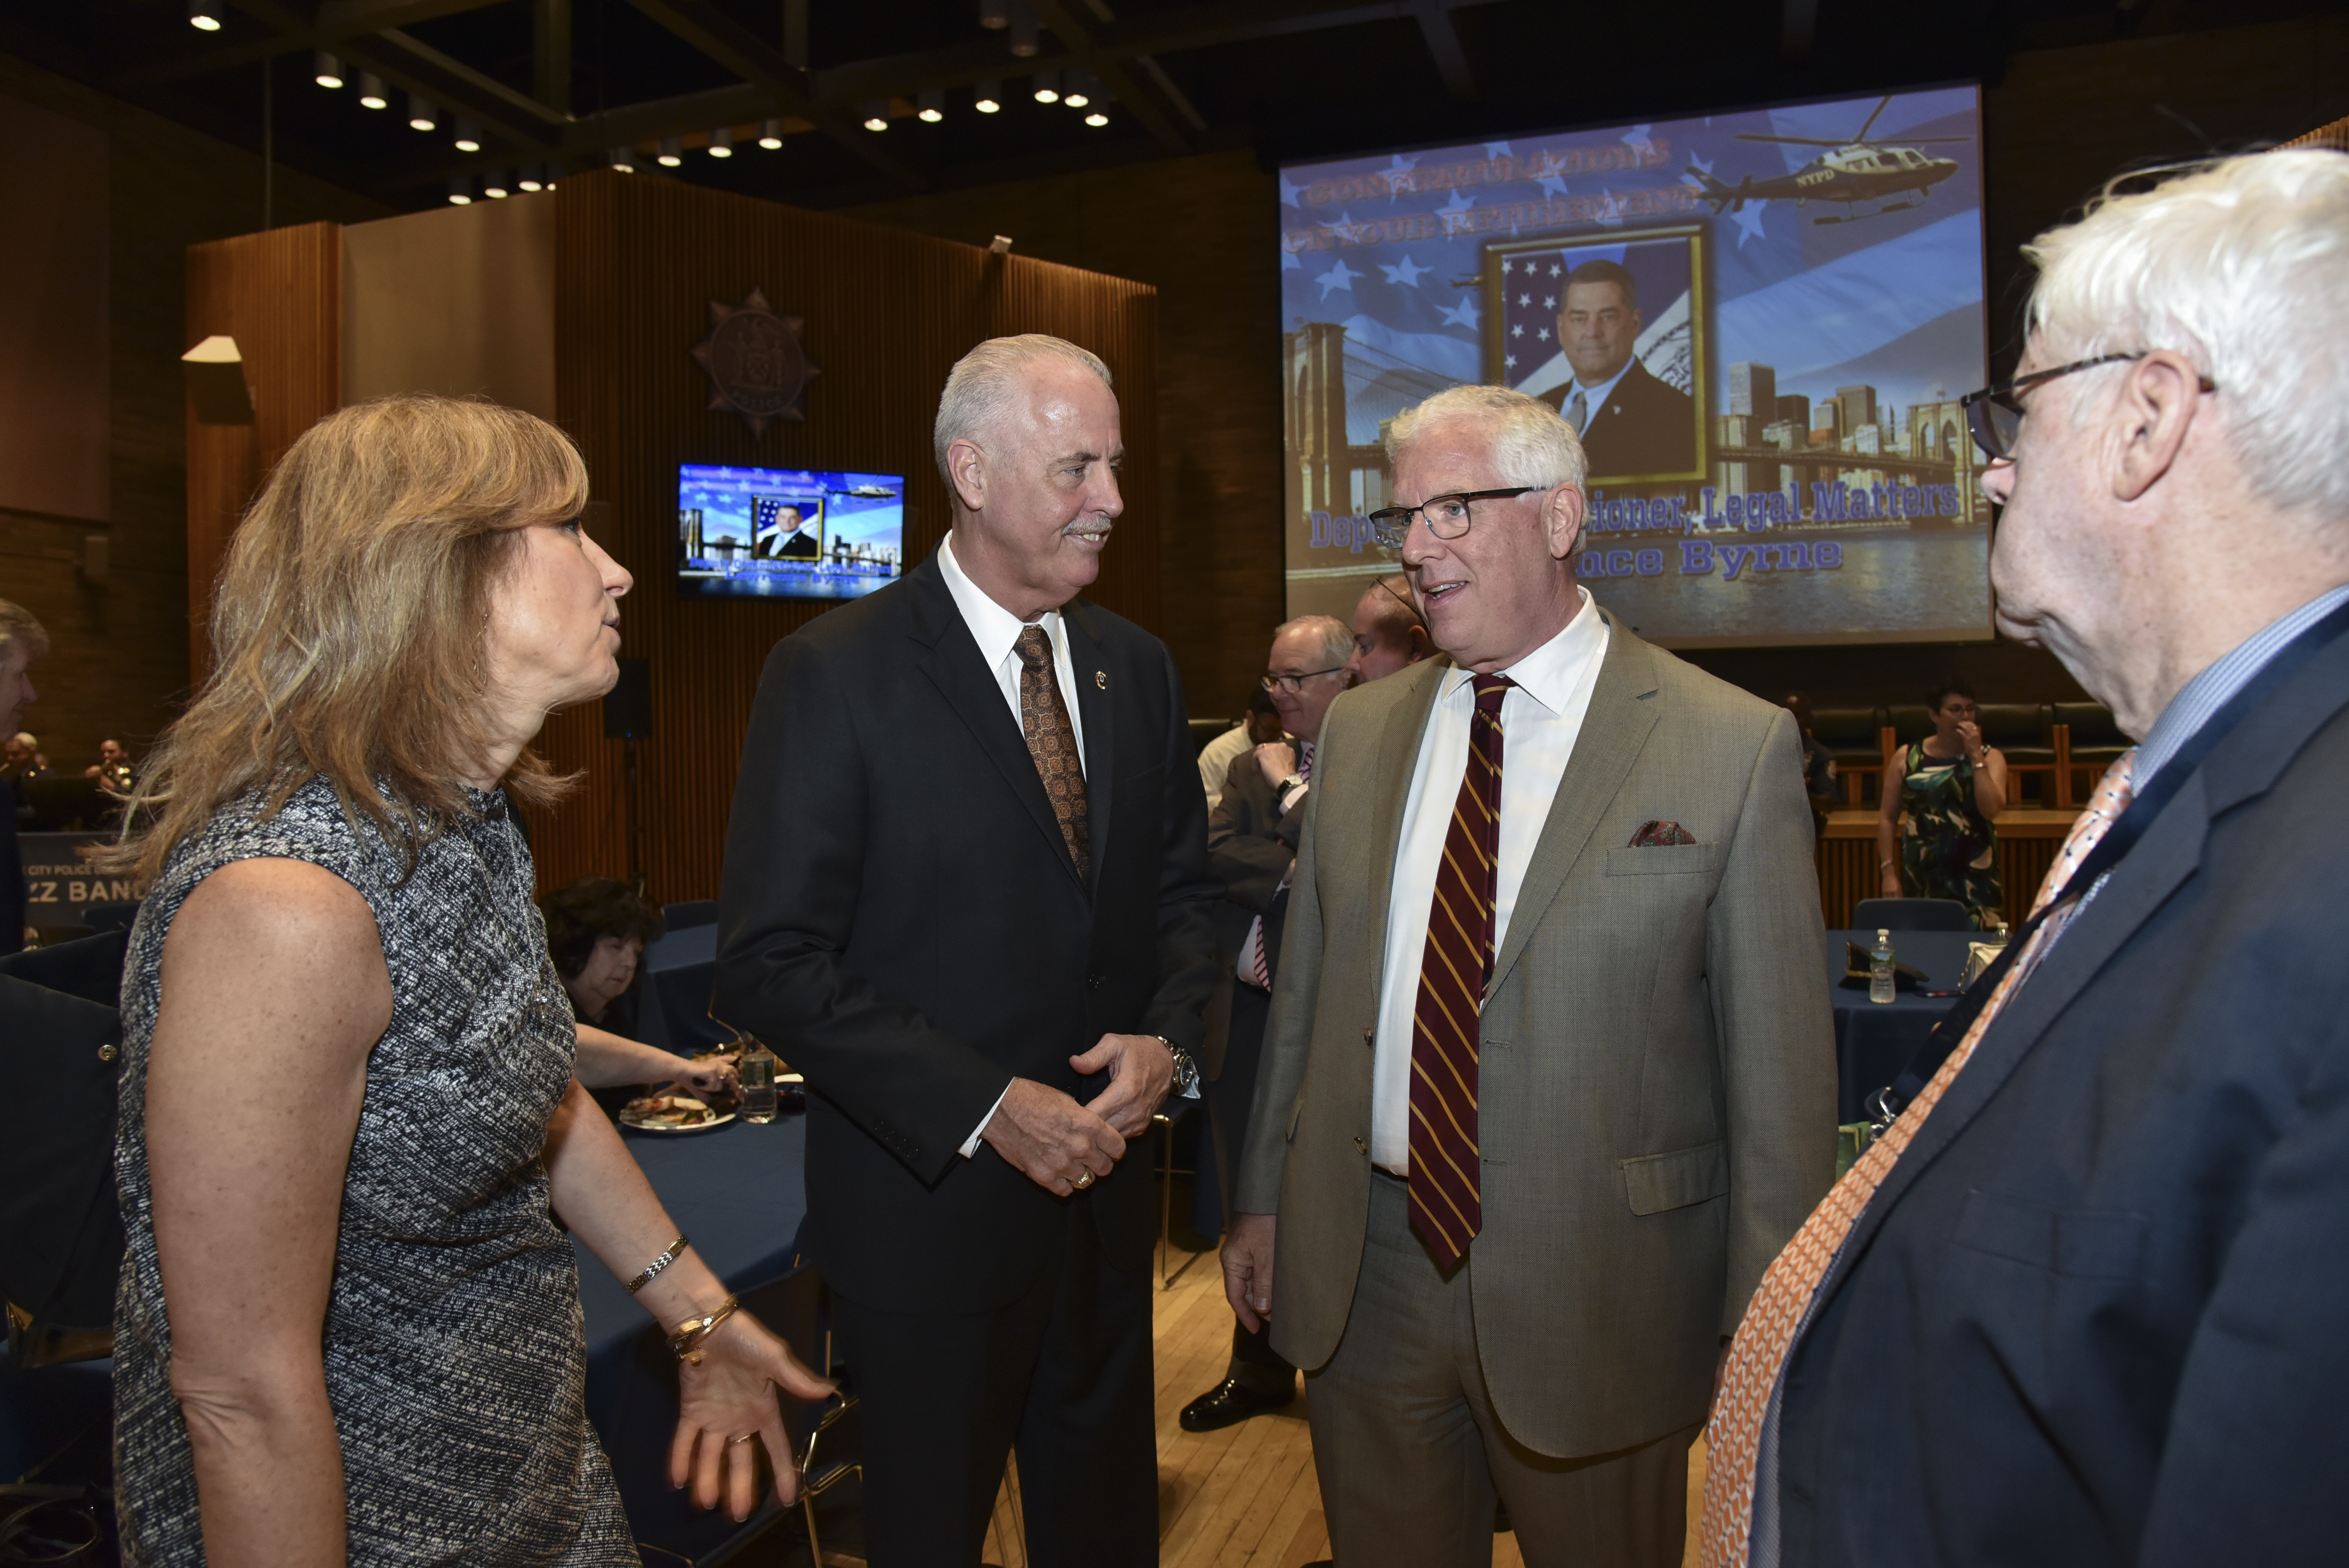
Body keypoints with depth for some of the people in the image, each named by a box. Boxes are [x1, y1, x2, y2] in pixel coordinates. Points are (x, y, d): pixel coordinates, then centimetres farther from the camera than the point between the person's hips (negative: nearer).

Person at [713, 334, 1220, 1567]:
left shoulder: (1136, 666, 3)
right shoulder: (834, 673, -15)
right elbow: (769, 965, -17)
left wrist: (1167, 1037, -9)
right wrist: (986, 1108, -21)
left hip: (1106, 1184, 5)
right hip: (929, 1203, -4)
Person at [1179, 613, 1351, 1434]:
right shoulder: (1252, 766, 13)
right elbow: (1213, 851, -3)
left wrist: (1290, 788, -12)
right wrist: (1292, 872, -14)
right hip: (1245, 1013, 6)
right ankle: (1259, 1366, 34)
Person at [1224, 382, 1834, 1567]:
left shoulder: (1735, 747, -10)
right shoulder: (1358, 730, 4)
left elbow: (1780, 1065, -8)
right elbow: (1308, 984, 9)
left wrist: (1761, 1338, -6)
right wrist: (1264, 1198, 11)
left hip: (1597, 1287, -3)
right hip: (1360, 1270, 4)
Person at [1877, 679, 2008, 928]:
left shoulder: (1990, 757, 5)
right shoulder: (1908, 757, 5)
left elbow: (1991, 810, -12)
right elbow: (1887, 818, 6)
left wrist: (1975, 756, -10)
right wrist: (1888, 872, 1)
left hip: (1974, 877, 0)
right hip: (1921, 877, 0)